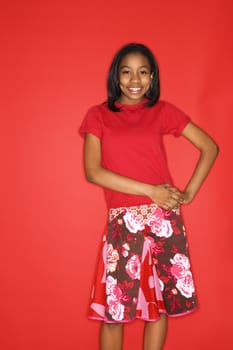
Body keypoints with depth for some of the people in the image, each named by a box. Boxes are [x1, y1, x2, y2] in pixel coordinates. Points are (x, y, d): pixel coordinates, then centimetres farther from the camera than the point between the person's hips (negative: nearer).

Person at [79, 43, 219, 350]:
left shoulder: (163, 112, 6)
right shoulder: (98, 115, 3)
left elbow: (210, 147, 9)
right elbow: (93, 172, -8)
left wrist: (189, 192, -1)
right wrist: (150, 191, -12)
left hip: (165, 221, 1)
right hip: (123, 223, -1)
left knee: (160, 304, 8)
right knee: (113, 310, 2)